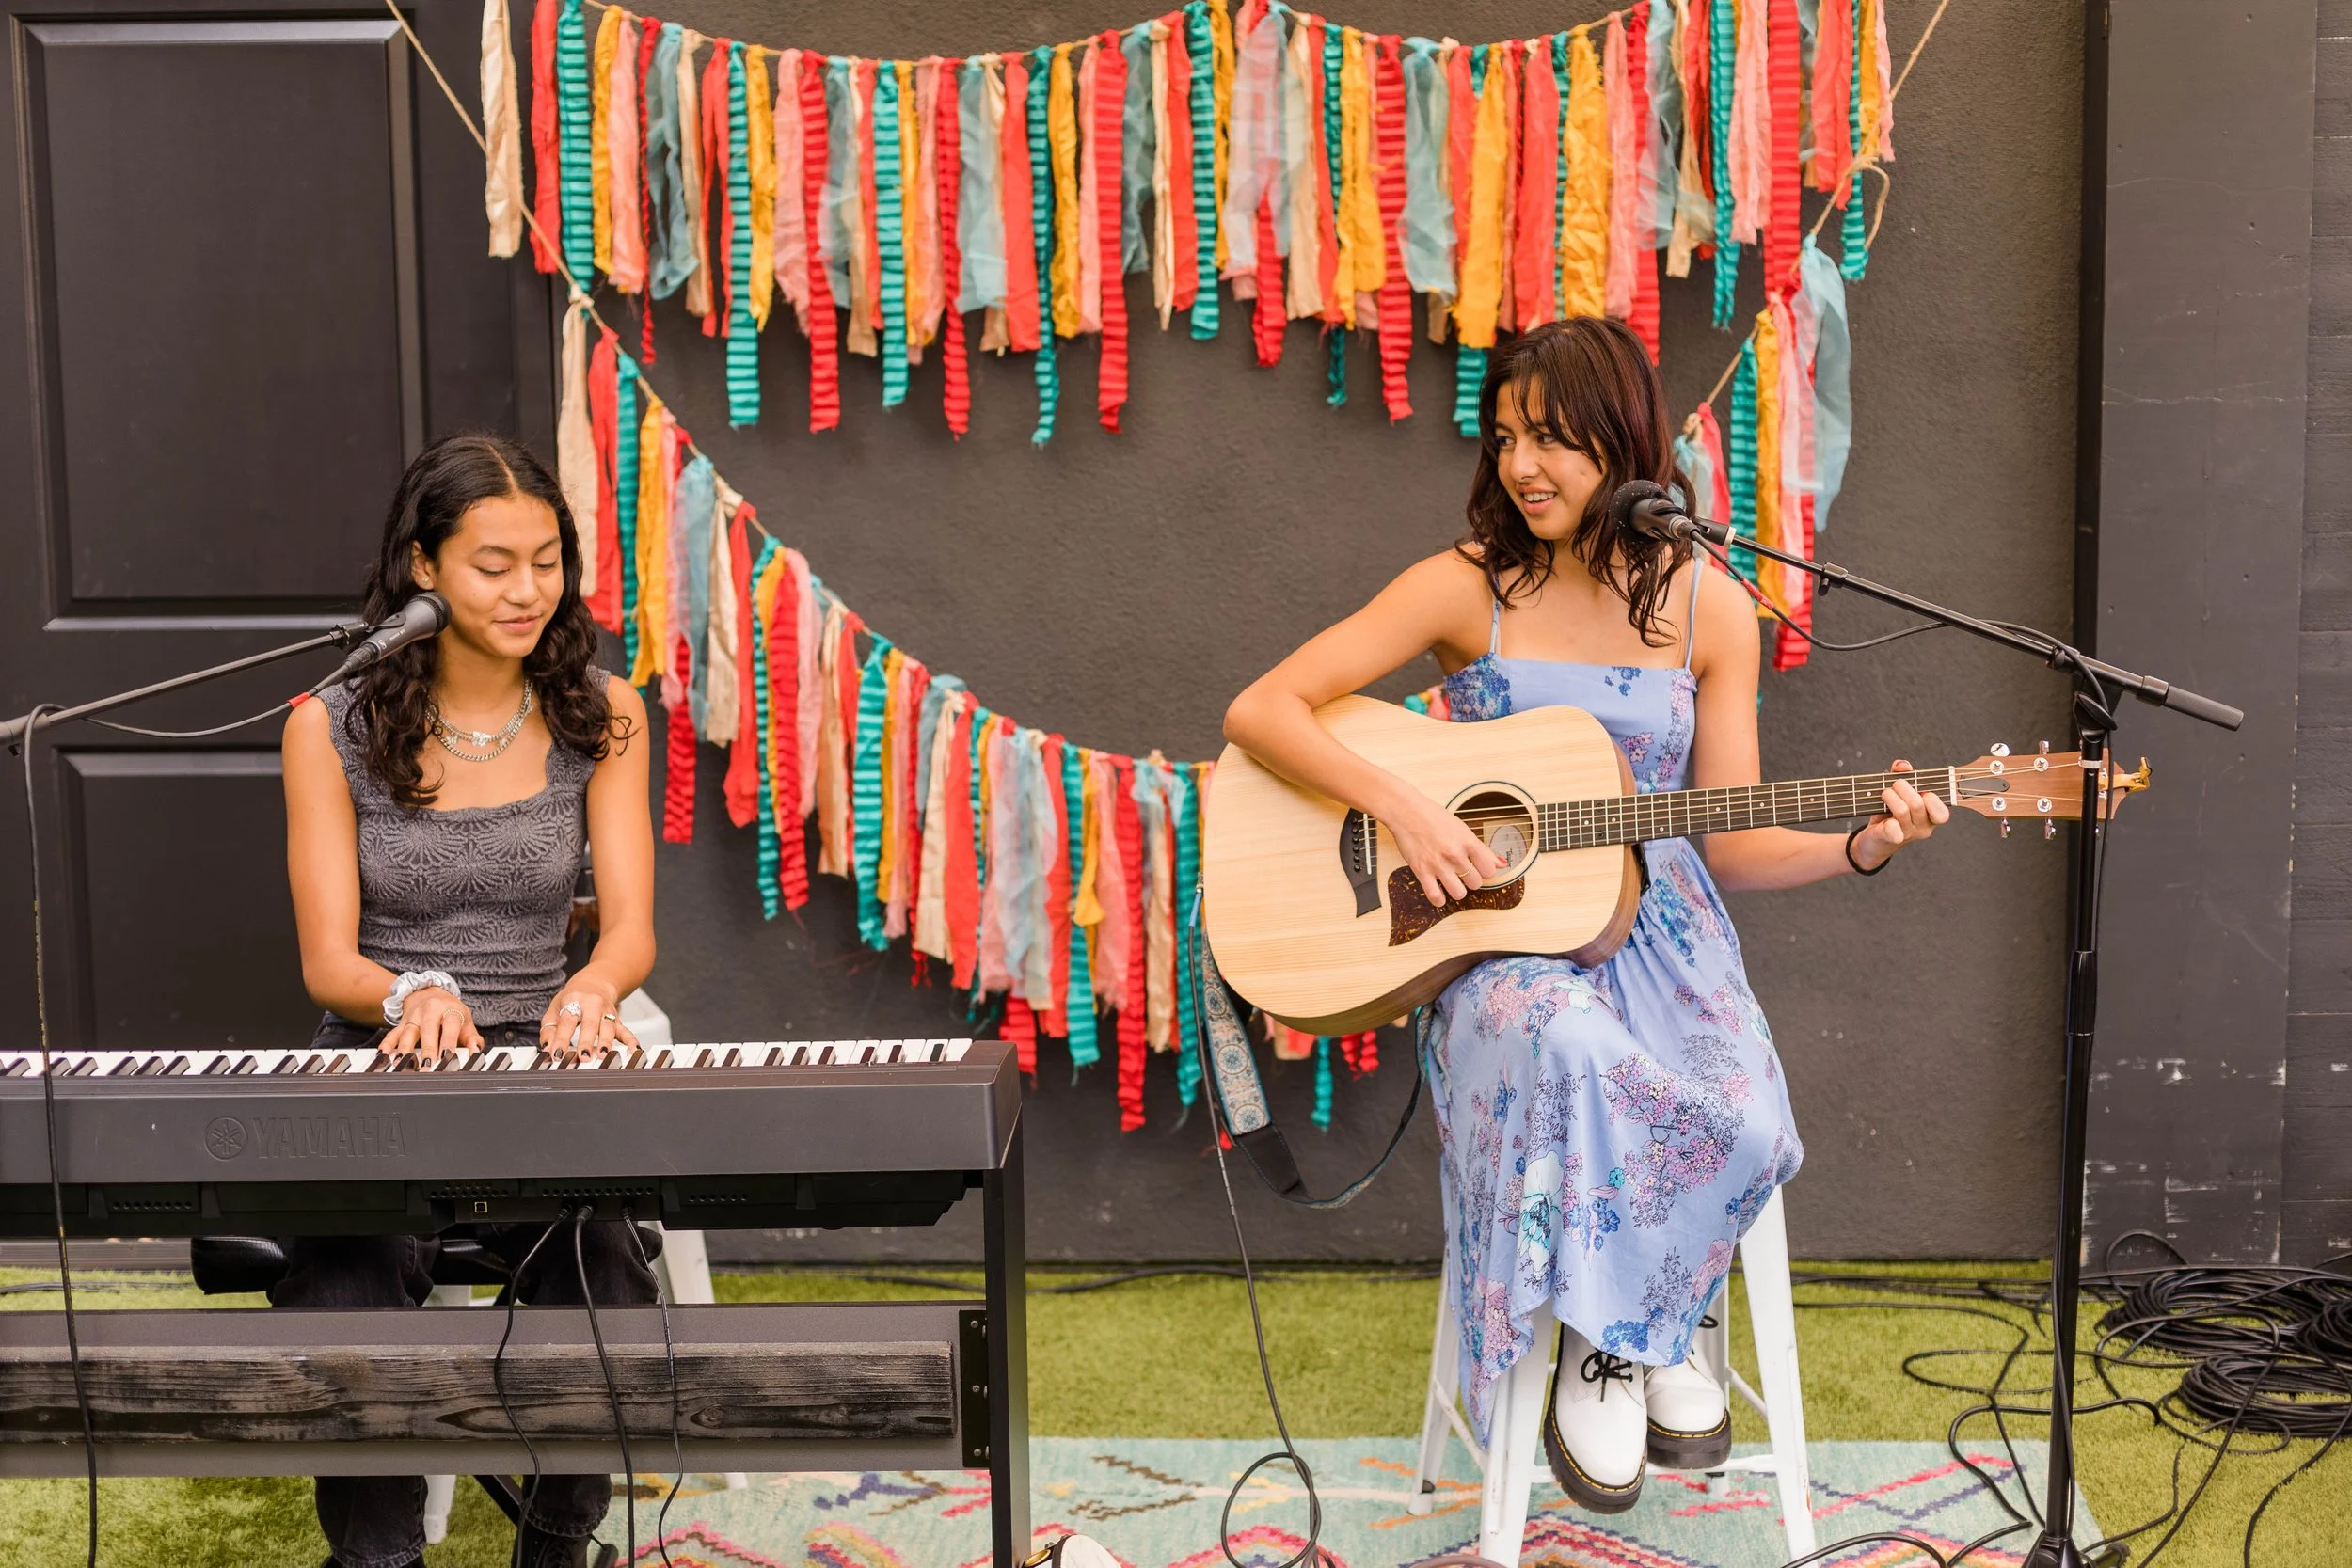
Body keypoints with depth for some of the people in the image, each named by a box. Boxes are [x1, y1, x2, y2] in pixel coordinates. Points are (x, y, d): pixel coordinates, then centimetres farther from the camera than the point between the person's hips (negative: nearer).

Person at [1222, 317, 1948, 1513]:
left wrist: (1860, 846, -12)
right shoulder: (1465, 589, -2)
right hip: (1497, 939, -2)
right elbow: (1258, 711, -7)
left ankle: (1634, 1329, 3)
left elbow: (1728, 845, 6)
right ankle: (1605, 1347, -10)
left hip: (1657, 931, 2)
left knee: (1746, 1126, -29)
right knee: (1576, 1061, -37)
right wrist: (1400, 806, -19)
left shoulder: (1707, 606, 5)